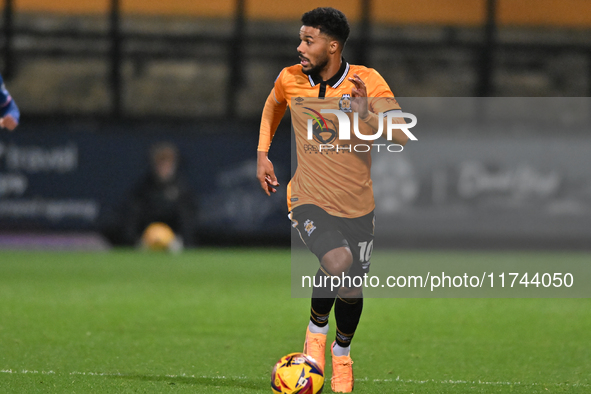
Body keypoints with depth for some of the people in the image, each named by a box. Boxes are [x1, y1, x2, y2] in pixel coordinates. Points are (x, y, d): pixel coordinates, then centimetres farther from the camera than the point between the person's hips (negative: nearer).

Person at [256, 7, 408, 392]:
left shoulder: (366, 82, -12)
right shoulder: (290, 79, -6)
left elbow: (403, 136, -20)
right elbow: (273, 105, 19)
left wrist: (367, 116, -37)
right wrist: (262, 154, 11)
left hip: (357, 206, 1)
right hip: (309, 199, -1)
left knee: (352, 289, 11)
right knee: (338, 261, -30)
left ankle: (342, 353, 42)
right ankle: (316, 329, -3)